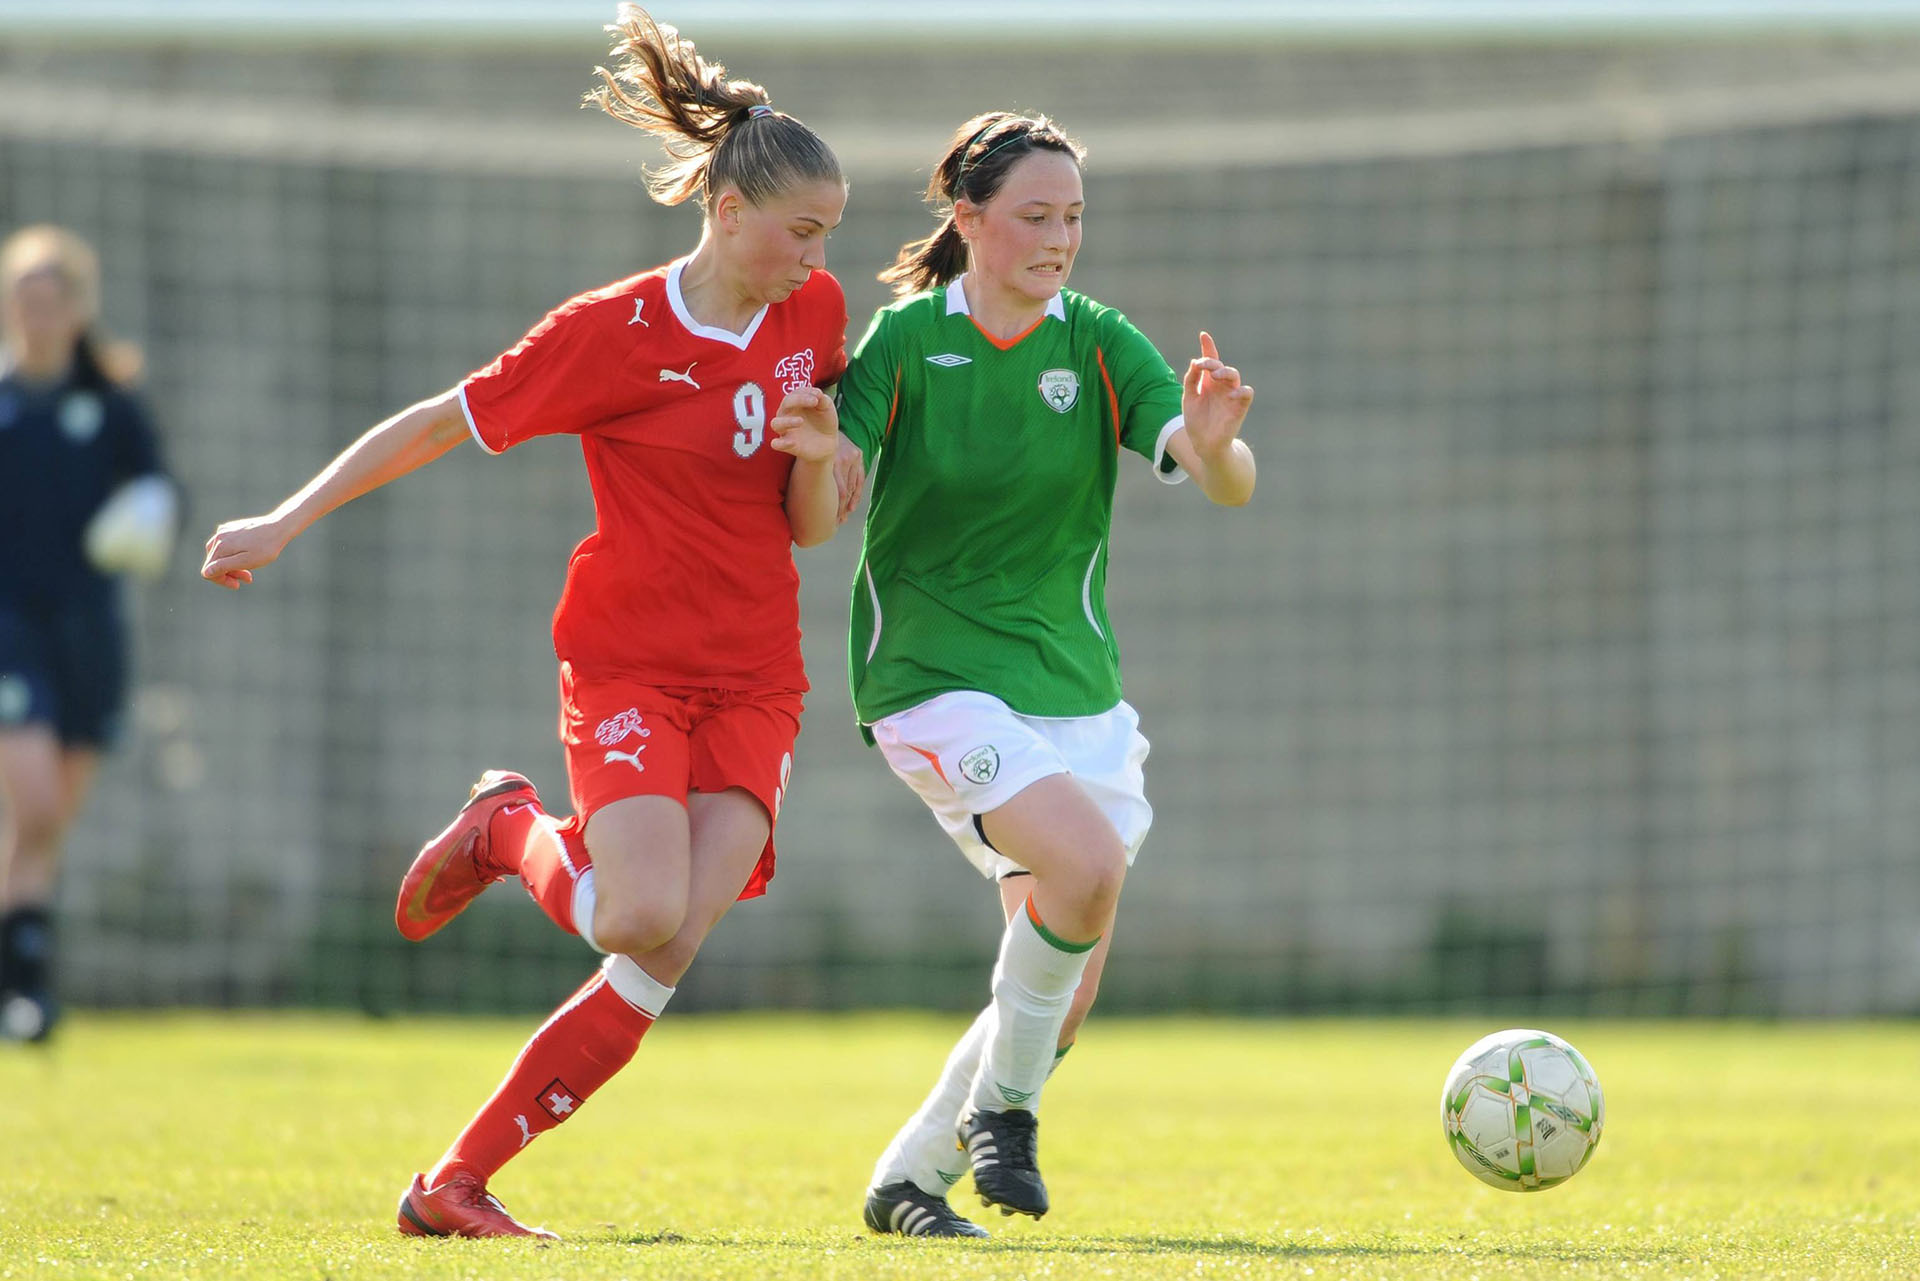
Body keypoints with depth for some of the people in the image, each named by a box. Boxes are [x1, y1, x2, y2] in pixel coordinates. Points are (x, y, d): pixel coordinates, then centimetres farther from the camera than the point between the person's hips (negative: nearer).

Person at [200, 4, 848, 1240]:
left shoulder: (814, 314, 6)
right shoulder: (615, 333, -10)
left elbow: (810, 529, 12)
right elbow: (440, 423, -2)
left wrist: (818, 460, -11)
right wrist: (288, 522, -4)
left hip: (754, 684, 4)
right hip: (627, 664, -4)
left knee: (664, 962, -12)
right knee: (644, 919, -26)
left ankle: (456, 1184, -5)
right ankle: (509, 831, 9)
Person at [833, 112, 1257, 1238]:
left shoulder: (1101, 345, -1)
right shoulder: (904, 342, -6)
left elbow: (1228, 486, -12)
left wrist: (1214, 443, -36)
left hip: (1075, 686, 5)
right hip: (935, 673, -4)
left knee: (1069, 995, 4)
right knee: (1088, 861, -29)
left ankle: (910, 1178, 23)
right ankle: (1002, 1102, -8)